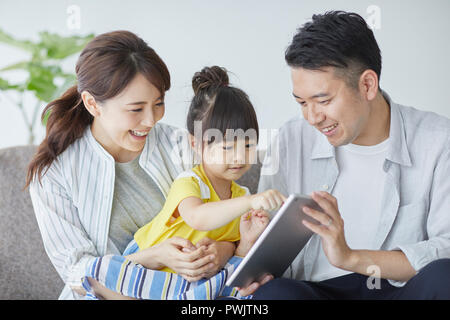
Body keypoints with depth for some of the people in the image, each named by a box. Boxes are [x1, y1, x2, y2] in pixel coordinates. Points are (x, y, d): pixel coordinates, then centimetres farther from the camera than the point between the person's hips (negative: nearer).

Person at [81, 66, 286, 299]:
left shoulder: (241, 196, 4)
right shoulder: (188, 183, -16)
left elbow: (237, 264, 8)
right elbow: (197, 218, -42)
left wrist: (247, 241, -13)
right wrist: (250, 202, -51)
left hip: (193, 274, 5)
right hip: (146, 261, -5)